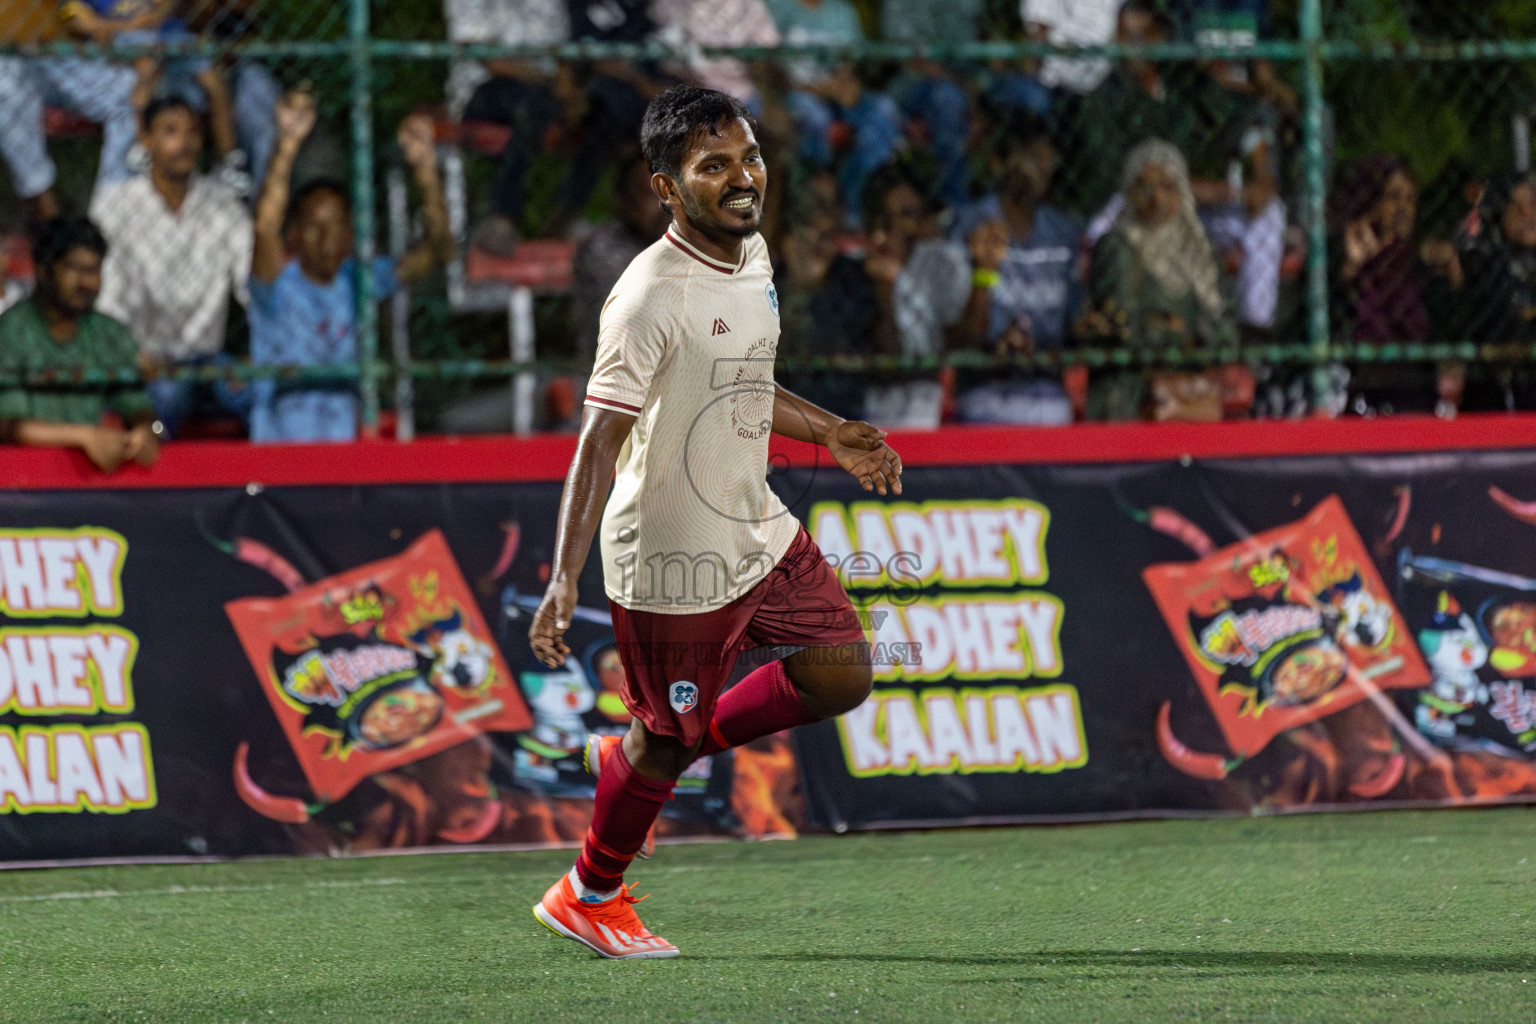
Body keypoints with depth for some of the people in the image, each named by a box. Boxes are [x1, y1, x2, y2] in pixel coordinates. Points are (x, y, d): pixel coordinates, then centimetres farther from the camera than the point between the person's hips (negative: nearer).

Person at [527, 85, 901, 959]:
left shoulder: (753, 255, 3)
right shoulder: (653, 296, -24)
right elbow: (601, 437, -26)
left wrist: (832, 434, 21)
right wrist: (565, 577, -32)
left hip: (757, 529, 8)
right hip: (674, 559, -8)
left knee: (843, 674, 8)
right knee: (667, 737, 4)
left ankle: (642, 756, 23)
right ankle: (589, 897, 29)